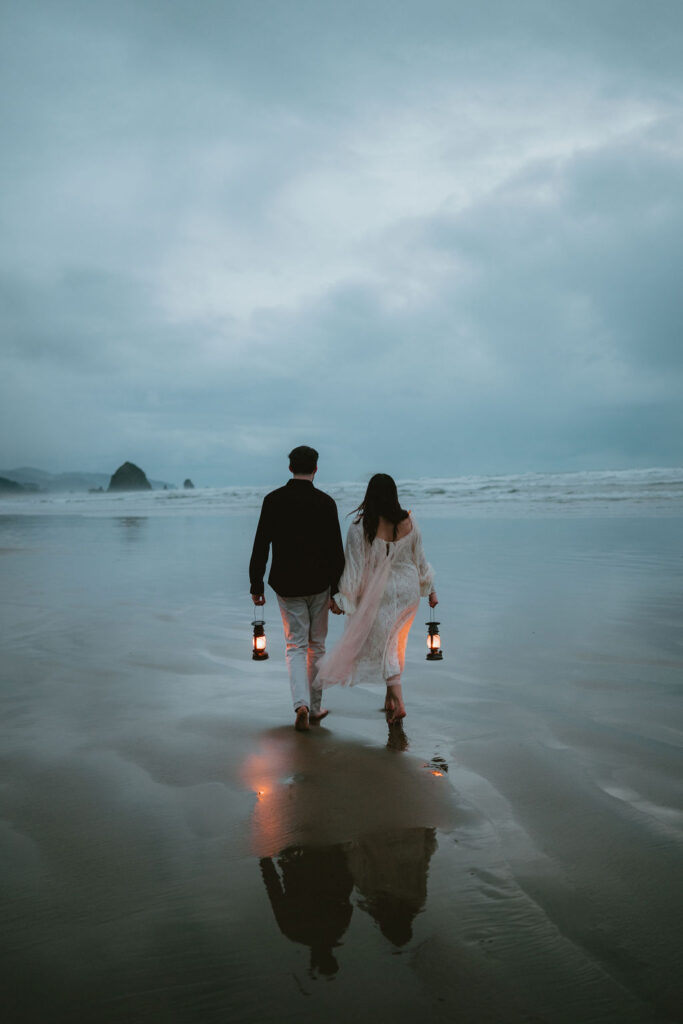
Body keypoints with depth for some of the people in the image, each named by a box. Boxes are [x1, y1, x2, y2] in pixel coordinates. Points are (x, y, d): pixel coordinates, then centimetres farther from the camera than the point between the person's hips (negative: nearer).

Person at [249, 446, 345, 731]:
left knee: (295, 646, 8)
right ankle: (314, 707, 22)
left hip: (286, 585, 0)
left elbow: (261, 546, -4)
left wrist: (256, 585, 3)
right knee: (317, 646, 14)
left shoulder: (273, 500, -5)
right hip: (319, 585, 0)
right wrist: (337, 592, -2)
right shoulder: (325, 502, -7)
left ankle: (301, 704, -11)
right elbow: (335, 550, -8)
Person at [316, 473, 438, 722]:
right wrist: (430, 589, 17)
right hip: (408, 590, 4)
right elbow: (419, 559, 4)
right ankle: (391, 696, 31)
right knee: (394, 643, 20)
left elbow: (354, 565, -14)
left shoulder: (360, 527, -17)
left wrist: (342, 597, -5)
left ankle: (398, 702, -4)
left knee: (383, 647, 7)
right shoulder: (409, 523, -6)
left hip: (379, 593, -4)